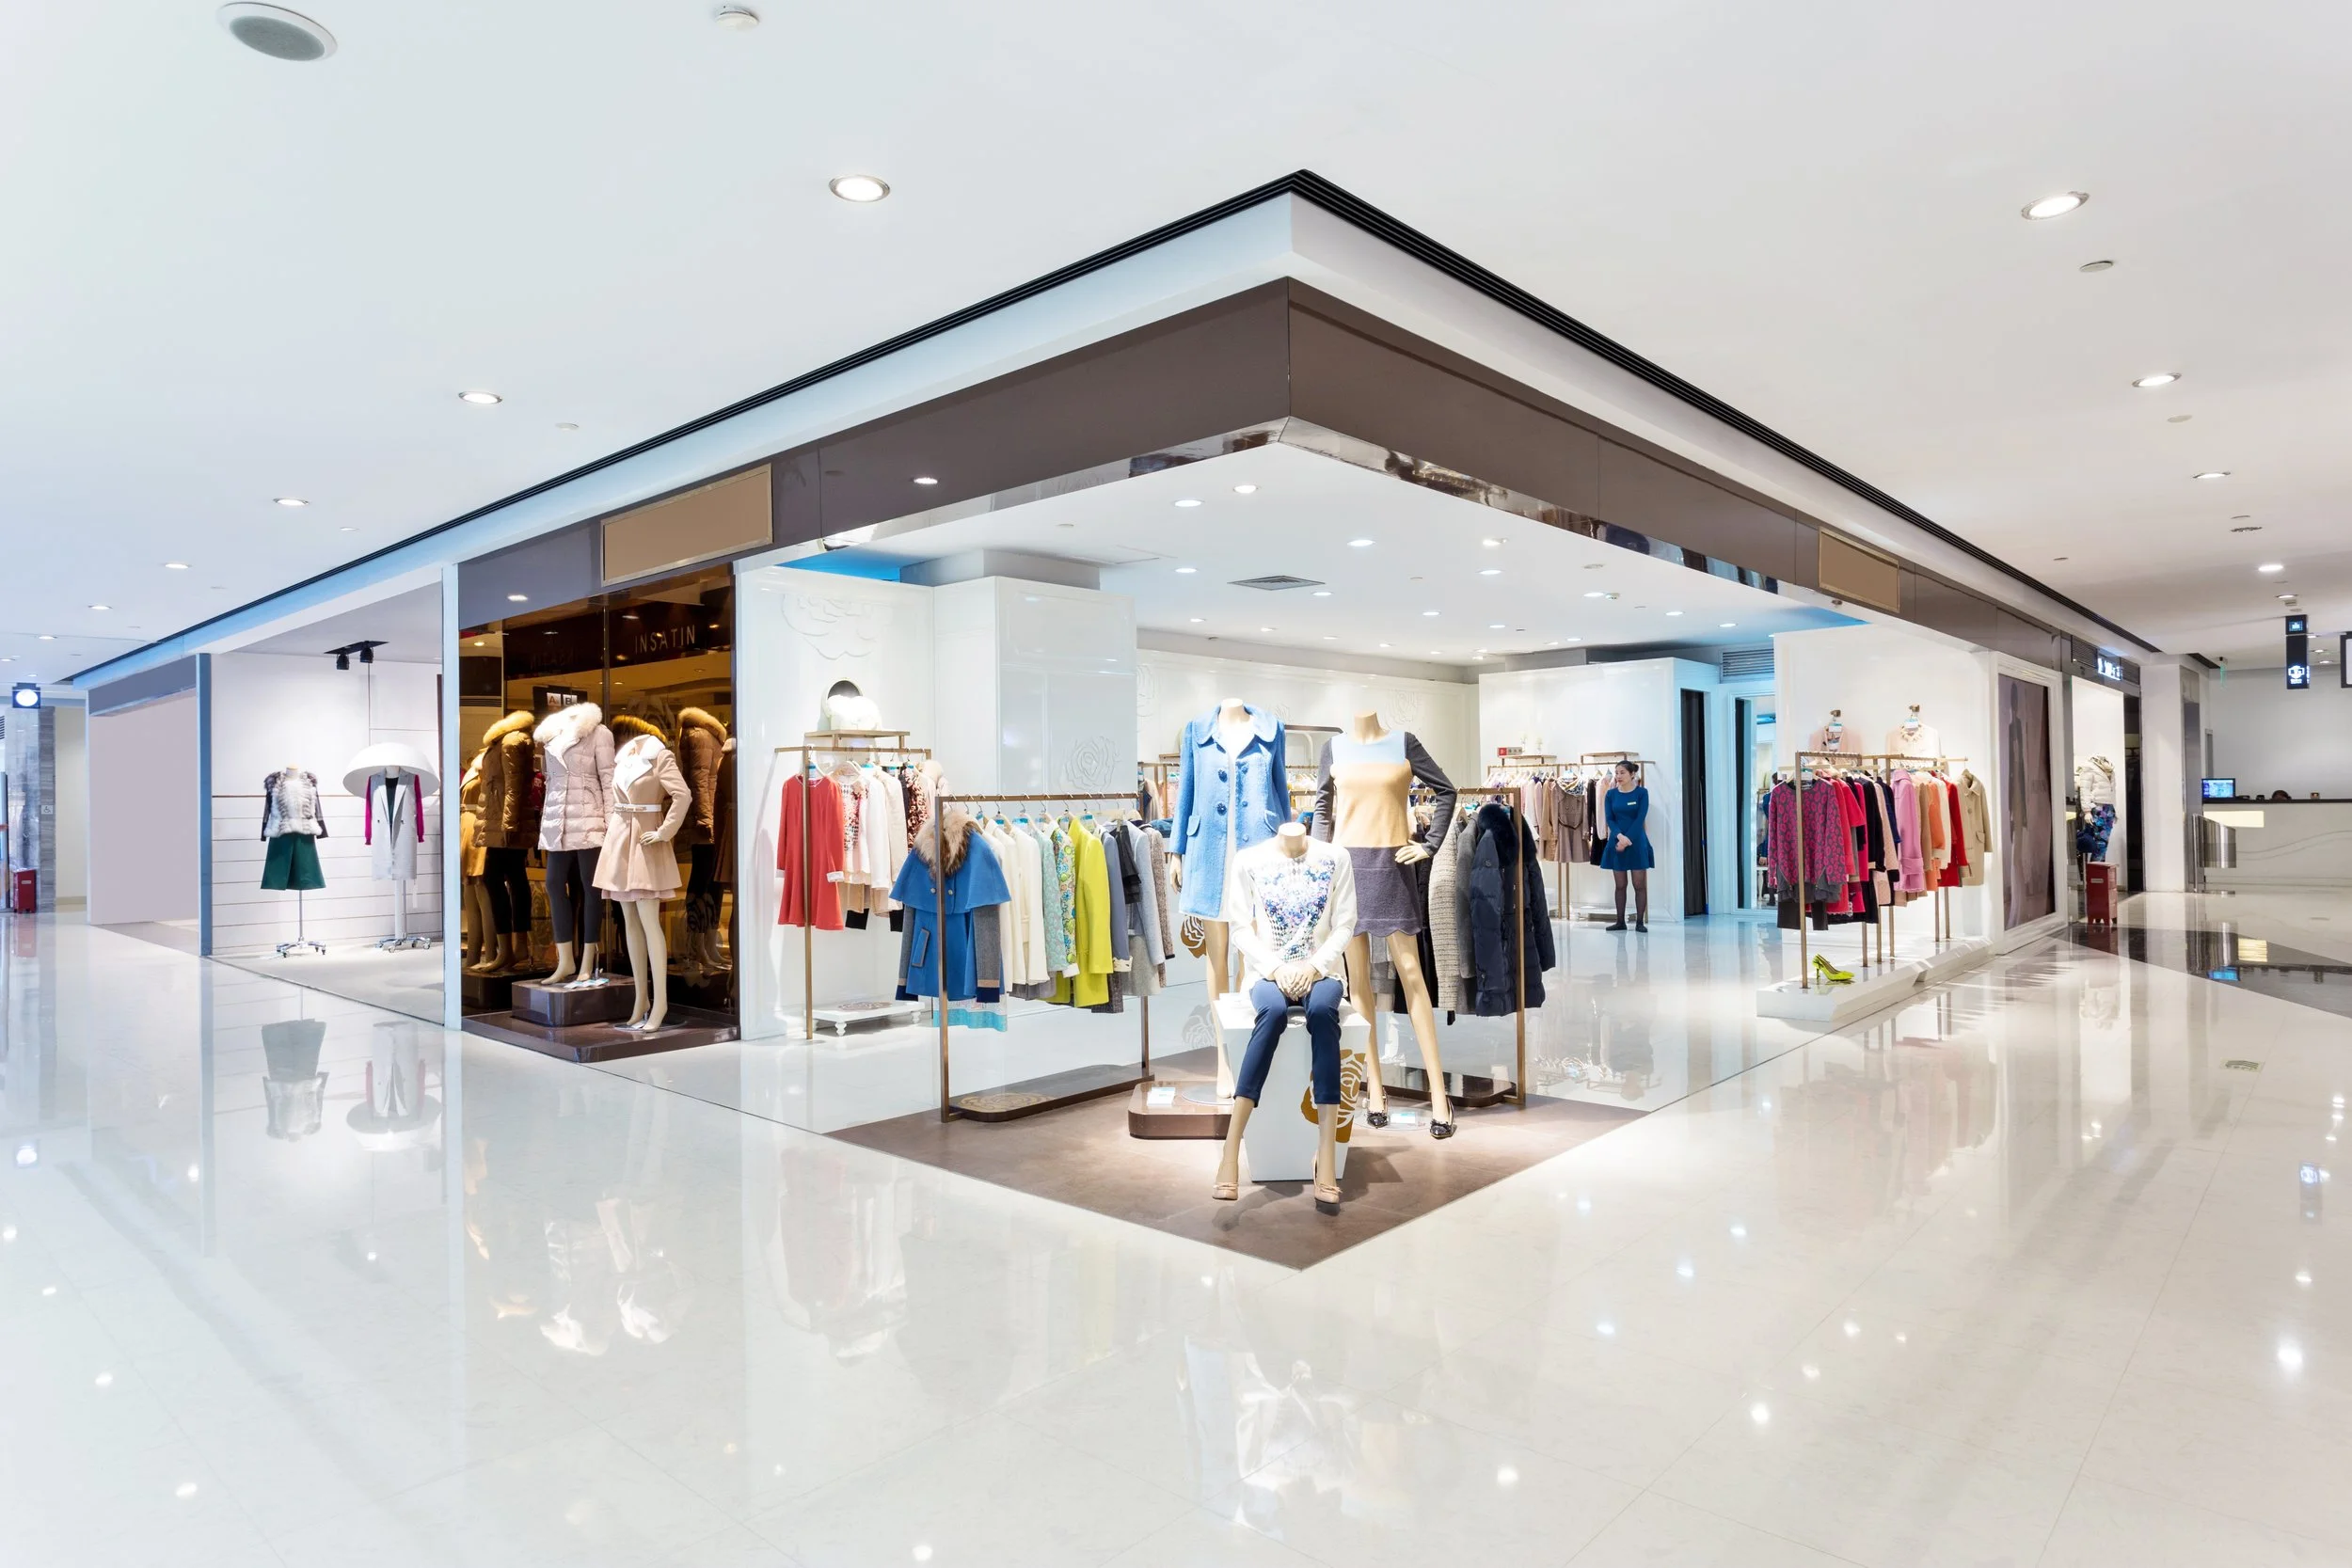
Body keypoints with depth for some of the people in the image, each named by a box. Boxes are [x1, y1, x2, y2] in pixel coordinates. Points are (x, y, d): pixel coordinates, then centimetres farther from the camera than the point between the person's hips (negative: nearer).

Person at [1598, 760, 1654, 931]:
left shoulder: (1641, 792, -2)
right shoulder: (1611, 794, 5)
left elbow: (1640, 818, -8)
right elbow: (1609, 819, -1)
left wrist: (1628, 839, -15)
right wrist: (1619, 836, -18)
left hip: (1637, 842, -2)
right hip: (1617, 842, 3)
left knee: (1639, 884, -2)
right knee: (1620, 885, 6)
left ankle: (1640, 922, 2)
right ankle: (1620, 921, 11)